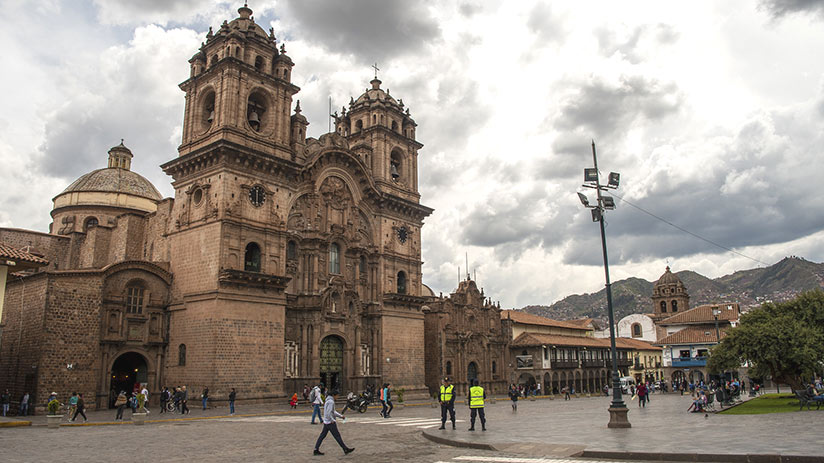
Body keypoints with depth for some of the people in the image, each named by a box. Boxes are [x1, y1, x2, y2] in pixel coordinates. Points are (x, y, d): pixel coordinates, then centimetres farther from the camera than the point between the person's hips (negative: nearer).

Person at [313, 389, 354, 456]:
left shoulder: (328, 401, 14)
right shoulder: (331, 402, -17)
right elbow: (328, 413, -24)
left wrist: (341, 416, 15)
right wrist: (332, 420, -15)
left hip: (326, 422, 9)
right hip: (330, 422, -9)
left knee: (322, 435, 9)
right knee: (337, 435, -3)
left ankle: (316, 450, 8)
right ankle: (345, 449, 3)